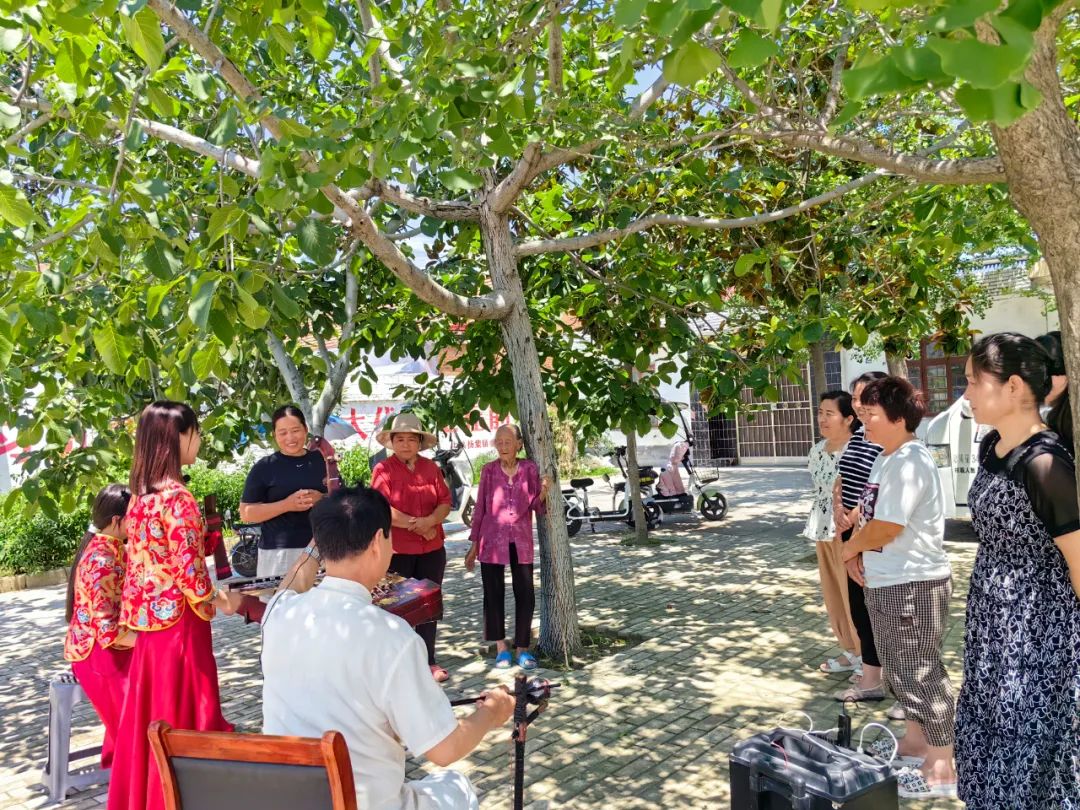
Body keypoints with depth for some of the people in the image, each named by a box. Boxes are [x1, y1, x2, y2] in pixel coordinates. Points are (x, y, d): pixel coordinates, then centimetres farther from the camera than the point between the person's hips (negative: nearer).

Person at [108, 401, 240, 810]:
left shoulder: (141, 495, 7)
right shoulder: (177, 498, -19)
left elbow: (150, 560, 12)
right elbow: (189, 571, -20)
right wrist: (216, 602, -3)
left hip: (148, 622, 8)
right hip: (179, 623, -8)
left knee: (149, 719, 18)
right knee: (182, 721, 4)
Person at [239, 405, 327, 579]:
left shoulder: (322, 460, 8)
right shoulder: (264, 467, 0)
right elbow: (246, 513, -3)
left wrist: (322, 499, -10)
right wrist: (286, 505, -15)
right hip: (279, 553, -2)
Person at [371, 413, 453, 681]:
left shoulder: (431, 468, 8)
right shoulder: (383, 469, -5)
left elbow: (445, 503, 4)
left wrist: (430, 521, -16)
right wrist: (417, 525, -14)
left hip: (432, 549, 4)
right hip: (396, 550, -4)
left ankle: (428, 661, 22)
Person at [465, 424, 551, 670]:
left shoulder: (530, 469, 1)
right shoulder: (489, 470, -1)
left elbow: (537, 506, 1)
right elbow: (480, 508, 4)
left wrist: (543, 492, -20)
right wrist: (474, 544, 4)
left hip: (521, 541, 1)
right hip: (492, 540, -1)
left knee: (526, 596, 1)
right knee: (494, 595, 4)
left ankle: (522, 647, 16)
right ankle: (501, 647, 19)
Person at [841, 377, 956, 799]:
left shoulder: (909, 462, -22)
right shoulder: (885, 458, 10)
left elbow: (887, 527, -26)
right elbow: (870, 514, 18)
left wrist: (851, 547, -8)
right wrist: (857, 550, 2)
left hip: (914, 584, -10)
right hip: (886, 582, 10)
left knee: (922, 674, 2)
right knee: (901, 668, 23)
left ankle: (942, 768, 16)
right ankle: (916, 741, 40)